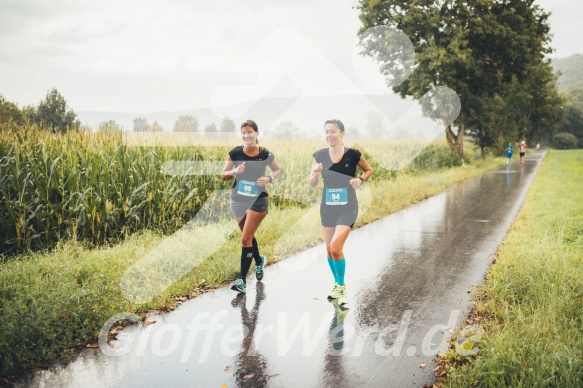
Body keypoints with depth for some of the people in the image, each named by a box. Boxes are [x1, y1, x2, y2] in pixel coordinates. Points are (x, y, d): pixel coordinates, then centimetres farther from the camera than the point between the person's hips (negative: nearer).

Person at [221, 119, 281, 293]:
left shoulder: (265, 154, -12)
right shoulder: (235, 153, -8)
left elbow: (277, 170, 7)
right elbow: (223, 175, -1)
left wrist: (269, 179, -14)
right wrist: (235, 171, -21)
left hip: (258, 200, -4)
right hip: (238, 199, 4)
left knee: (245, 239, -10)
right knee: (249, 236, 21)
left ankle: (242, 279, -2)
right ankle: (259, 261, 50)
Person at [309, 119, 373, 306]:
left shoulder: (353, 154, -11)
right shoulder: (319, 155, -3)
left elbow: (368, 170, 7)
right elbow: (312, 184, 3)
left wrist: (360, 180, -13)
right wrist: (315, 173, -18)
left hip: (348, 208, -4)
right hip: (327, 208, 4)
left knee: (335, 248, -15)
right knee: (329, 249, 12)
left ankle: (341, 287, 8)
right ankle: (337, 284, 36)